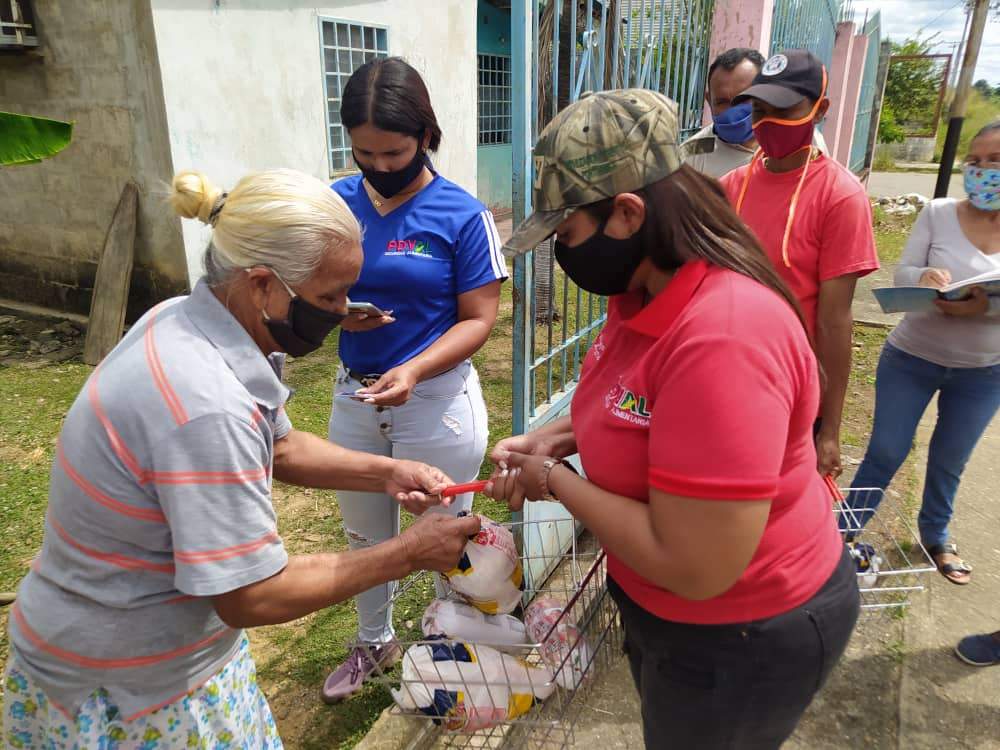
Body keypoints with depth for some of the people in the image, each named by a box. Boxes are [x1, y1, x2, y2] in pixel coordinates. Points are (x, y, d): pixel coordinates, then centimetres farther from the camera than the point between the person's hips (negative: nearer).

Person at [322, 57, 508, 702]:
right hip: (355, 393, 5)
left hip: (437, 399, -4)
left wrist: (415, 370, -27)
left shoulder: (462, 215, -12)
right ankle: (375, 643, 48)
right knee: (365, 534, 22)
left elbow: (479, 318, -12)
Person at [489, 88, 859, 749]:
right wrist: (553, 439, -4)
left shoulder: (724, 336, -36)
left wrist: (558, 482, -22)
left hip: (741, 638, -8)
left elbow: (695, 569, -35)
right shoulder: (649, 295, -5)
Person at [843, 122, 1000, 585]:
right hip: (912, 358, -2)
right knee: (885, 452, 6)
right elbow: (901, 274, -13)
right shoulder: (938, 214, -10)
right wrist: (923, 277, -35)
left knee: (950, 462, 19)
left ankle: (935, 537, 42)